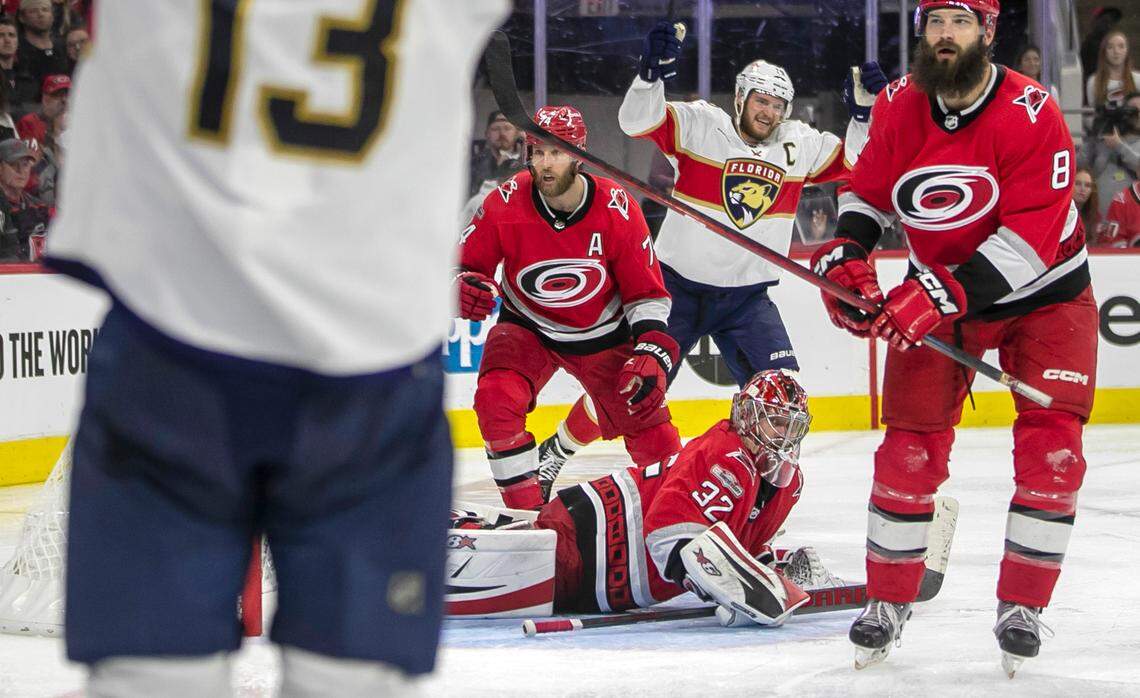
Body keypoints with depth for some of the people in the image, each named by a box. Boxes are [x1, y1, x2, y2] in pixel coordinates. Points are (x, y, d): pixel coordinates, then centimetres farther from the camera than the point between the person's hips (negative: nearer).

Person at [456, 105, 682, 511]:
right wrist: (464, 288, -33)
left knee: (651, 431, -1)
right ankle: (528, 512, -13)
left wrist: (652, 354, -22)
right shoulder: (505, 204, -22)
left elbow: (647, 290, -11)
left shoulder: (617, 208, -20)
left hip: (603, 334, 0)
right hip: (528, 328, 0)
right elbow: (467, 262, -9)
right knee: (496, 398, -27)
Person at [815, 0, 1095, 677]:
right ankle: (889, 602, 12)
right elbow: (868, 193, 5)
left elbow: (1029, 238, -30)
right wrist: (845, 257, -15)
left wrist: (939, 294, -36)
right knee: (910, 448, -3)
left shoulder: (1032, 114, -26)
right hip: (937, 295, 3)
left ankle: (1022, 608, 1)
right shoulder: (899, 107, -11)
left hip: (1044, 296, -3)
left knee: (1051, 449, -12)